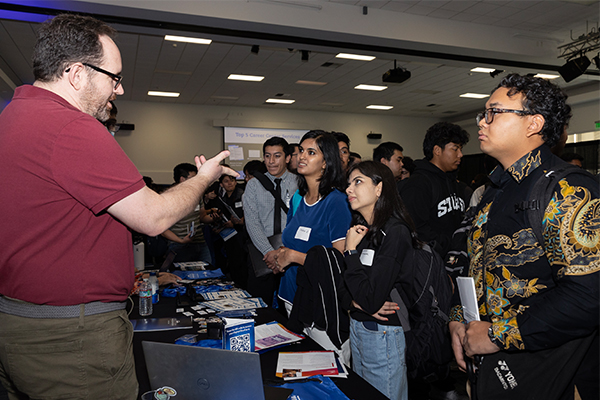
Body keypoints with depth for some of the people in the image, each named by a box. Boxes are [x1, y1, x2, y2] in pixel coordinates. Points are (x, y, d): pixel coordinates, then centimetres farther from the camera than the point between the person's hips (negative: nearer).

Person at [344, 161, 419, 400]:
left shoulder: (395, 232, -21)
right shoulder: (360, 228, 4)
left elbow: (371, 301, -25)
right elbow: (343, 284, 10)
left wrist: (351, 250, -19)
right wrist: (355, 300, -11)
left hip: (383, 335, -7)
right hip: (356, 326, 8)